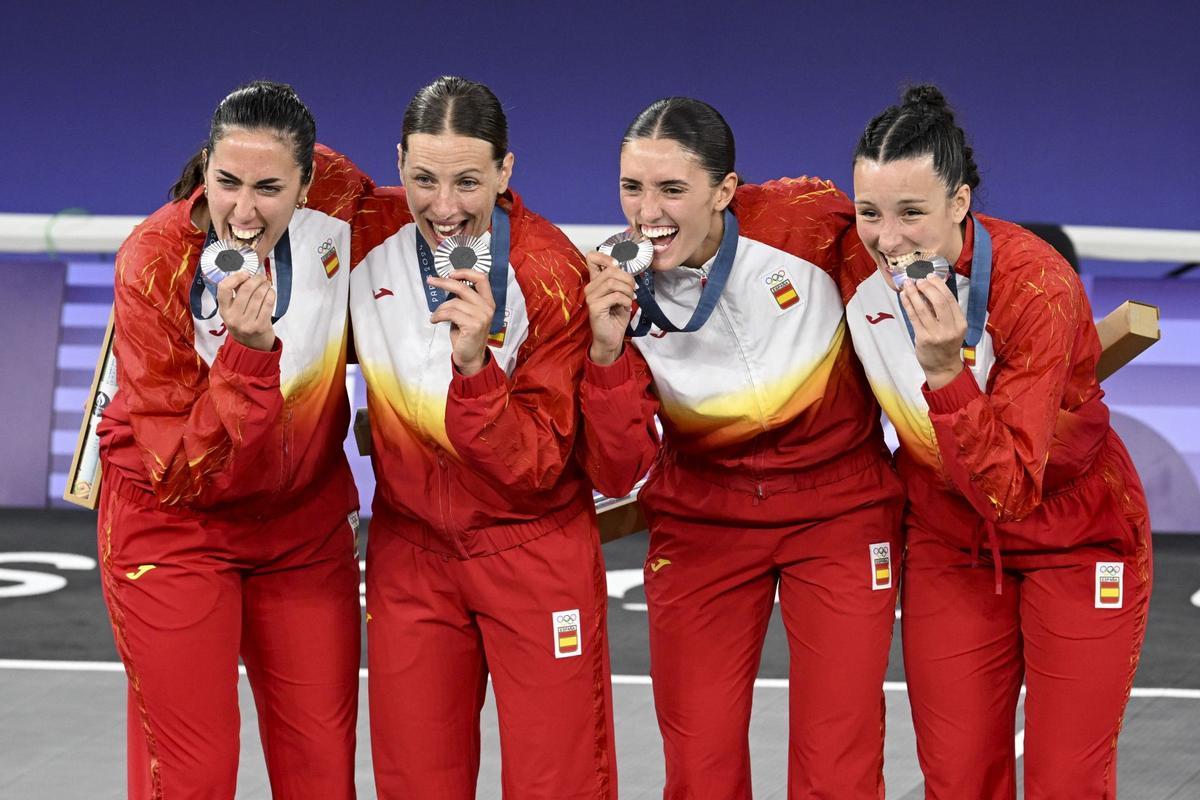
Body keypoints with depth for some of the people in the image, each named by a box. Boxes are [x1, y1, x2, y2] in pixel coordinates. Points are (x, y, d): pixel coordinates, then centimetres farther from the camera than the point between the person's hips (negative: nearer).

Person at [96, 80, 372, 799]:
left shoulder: (341, 197, -14)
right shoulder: (155, 263, -24)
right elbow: (182, 473, -25)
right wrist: (246, 352, -38)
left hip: (305, 523, 4)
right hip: (175, 523, -4)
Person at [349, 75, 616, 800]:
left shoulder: (551, 275, -18)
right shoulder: (369, 233, -10)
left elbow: (537, 468, -20)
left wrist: (475, 365, -33)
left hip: (532, 547, -3)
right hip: (409, 544, 3)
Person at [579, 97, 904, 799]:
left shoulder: (812, 219, -20)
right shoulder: (621, 288, -14)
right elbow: (618, 474, -16)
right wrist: (607, 351, -29)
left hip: (840, 512, -1)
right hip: (702, 524, 2)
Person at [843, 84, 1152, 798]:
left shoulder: (1036, 284, -29)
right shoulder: (859, 271, -14)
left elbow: (1011, 491, -34)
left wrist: (945, 369, -43)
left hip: (1078, 542, -4)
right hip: (948, 544, 4)